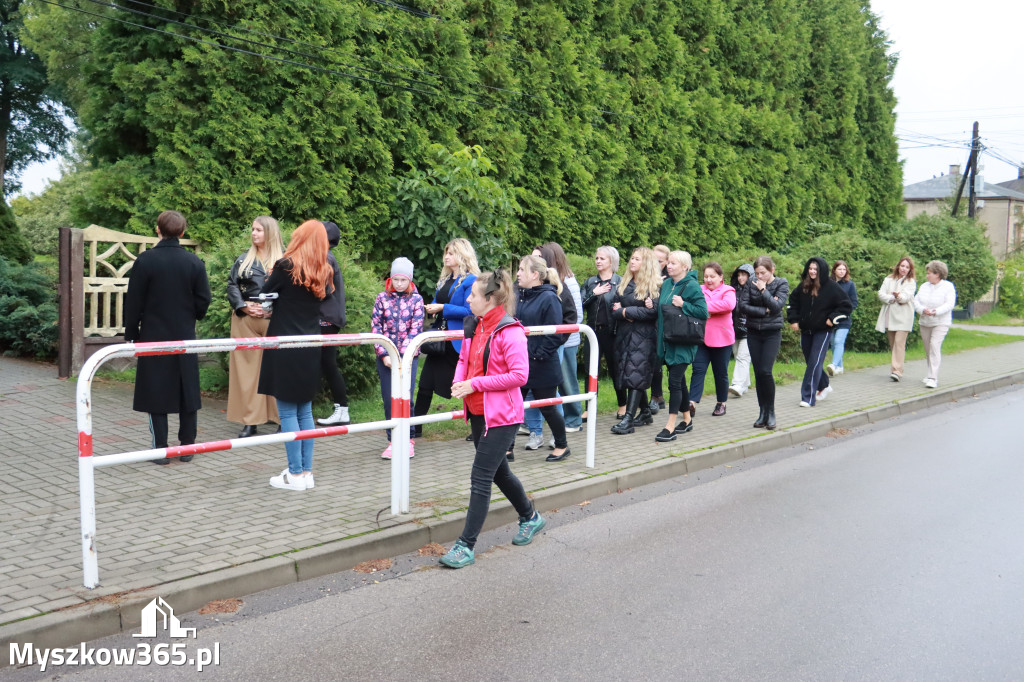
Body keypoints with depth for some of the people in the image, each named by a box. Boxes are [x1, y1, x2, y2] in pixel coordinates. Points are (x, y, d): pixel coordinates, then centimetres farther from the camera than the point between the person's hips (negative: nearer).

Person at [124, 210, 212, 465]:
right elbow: (203, 301, 1)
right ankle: (187, 446, 14)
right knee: (188, 392, 9)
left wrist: (131, 334, 4)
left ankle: (160, 449, 6)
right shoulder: (194, 262, -2)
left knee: (156, 394, 4)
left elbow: (133, 302, -5)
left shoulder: (145, 260, -8)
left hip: (154, 337, -2)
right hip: (185, 338, 2)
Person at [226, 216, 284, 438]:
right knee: (246, 368, 2)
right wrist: (243, 306, -7)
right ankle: (249, 421, 8)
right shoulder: (244, 259, 13)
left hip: (274, 320, -3)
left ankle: (281, 418, 9)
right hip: (246, 320, 3)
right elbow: (232, 284, 8)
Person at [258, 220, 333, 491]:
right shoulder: (324, 272, 4)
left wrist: (272, 275, 16)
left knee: (287, 412, 1)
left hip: (285, 346, -5)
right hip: (310, 349, 6)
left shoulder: (286, 266, -11)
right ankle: (307, 472, 16)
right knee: (305, 412, 12)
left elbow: (265, 294, -1)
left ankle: (296, 474, 4)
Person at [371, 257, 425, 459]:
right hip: (386, 355, 1)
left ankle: (408, 440, 10)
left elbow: (415, 329, -3)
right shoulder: (382, 298, 5)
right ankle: (393, 441, 14)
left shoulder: (416, 299, 3)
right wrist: (384, 354, -7)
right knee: (389, 399, 2)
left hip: (409, 355, -1)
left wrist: (403, 355, -12)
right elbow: (375, 326, 1)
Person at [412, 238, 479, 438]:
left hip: (459, 343, -8)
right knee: (426, 383, 6)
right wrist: (432, 307, -1)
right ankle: (415, 427, 14)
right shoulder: (445, 279, 15)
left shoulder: (471, 280, -11)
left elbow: (469, 311, -19)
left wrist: (443, 308, -19)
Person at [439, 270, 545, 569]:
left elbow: (519, 375, -21)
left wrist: (476, 383, -20)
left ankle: (466, 546, 1)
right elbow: (464, 359, 19)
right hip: (478, 412, 9)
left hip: (501, 416, -9)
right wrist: (458, 381, -2)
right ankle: (530, 517, 43)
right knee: (498, 471, 21)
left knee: (480, 477, -7)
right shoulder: (474, 326, 6)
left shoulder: (509, 332, -18)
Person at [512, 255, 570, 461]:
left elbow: (554, 334, -18)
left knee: (547, 408, 7)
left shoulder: (548, 298, -14)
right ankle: (507, 448, 17)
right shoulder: (520, 296, 7)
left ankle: (562, 446, 27)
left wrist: (539, 355, -18)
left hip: (542, 366, -7)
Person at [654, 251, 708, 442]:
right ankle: (687, 420, 27)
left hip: (683, 342, -7)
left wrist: (683, 305, -21)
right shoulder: (666, 284, 10)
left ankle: (670, 426, -6)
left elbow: (703, 312, -14)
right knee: (679, 381, 15)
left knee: (674, 381, -9)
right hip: (668, 340, 7)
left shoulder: (691, 286, -11)